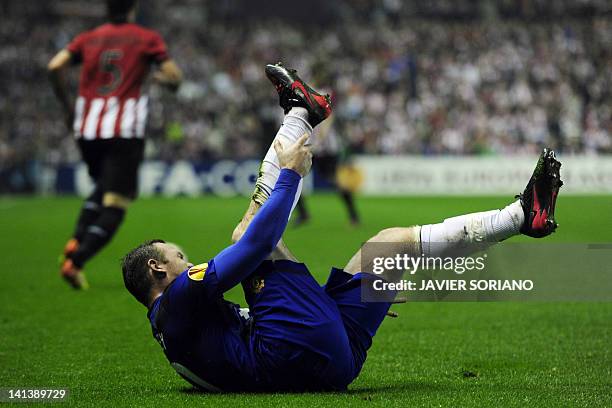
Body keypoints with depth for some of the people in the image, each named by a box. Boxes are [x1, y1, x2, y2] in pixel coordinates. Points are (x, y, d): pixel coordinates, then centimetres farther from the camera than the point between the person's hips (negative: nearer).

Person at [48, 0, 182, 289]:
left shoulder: (89, 38, 13)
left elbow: (55, 67, 0)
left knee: (102, 187, 26)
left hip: (87, 131, 4)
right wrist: (162, 78, 22)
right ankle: (75, 262, -20)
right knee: (115, 206, -3)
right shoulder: (147, 38, 6)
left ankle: (75, 242, 3)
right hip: (125, 132, -4)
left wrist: (67, 106, 12)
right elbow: (174, 78, -1)